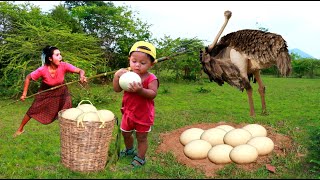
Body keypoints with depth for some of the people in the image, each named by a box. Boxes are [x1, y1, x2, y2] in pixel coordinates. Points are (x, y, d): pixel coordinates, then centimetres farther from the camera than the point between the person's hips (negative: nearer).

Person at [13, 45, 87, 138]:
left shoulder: (64, 66, -31)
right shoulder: (42, 70, -33)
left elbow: (80, 71, -32)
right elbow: (28, 78, -16)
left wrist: (82, 76, -56)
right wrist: (24, 94, -15)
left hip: (61, 91, 1)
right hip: (45, 92, 0)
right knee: (32, 111, 9)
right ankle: (20, 129, 33)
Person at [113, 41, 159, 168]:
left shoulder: (151, 79, -19)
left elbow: (153, 94, -28)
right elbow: (116, 89, -8)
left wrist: (140, 90, -44)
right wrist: (117, 75, -22)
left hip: (143, 115, -6)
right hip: (128, 112, 6)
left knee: (141, 137, 10)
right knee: (125, 133, 25)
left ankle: (140, 158, 31)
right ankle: (129, 150, 53)